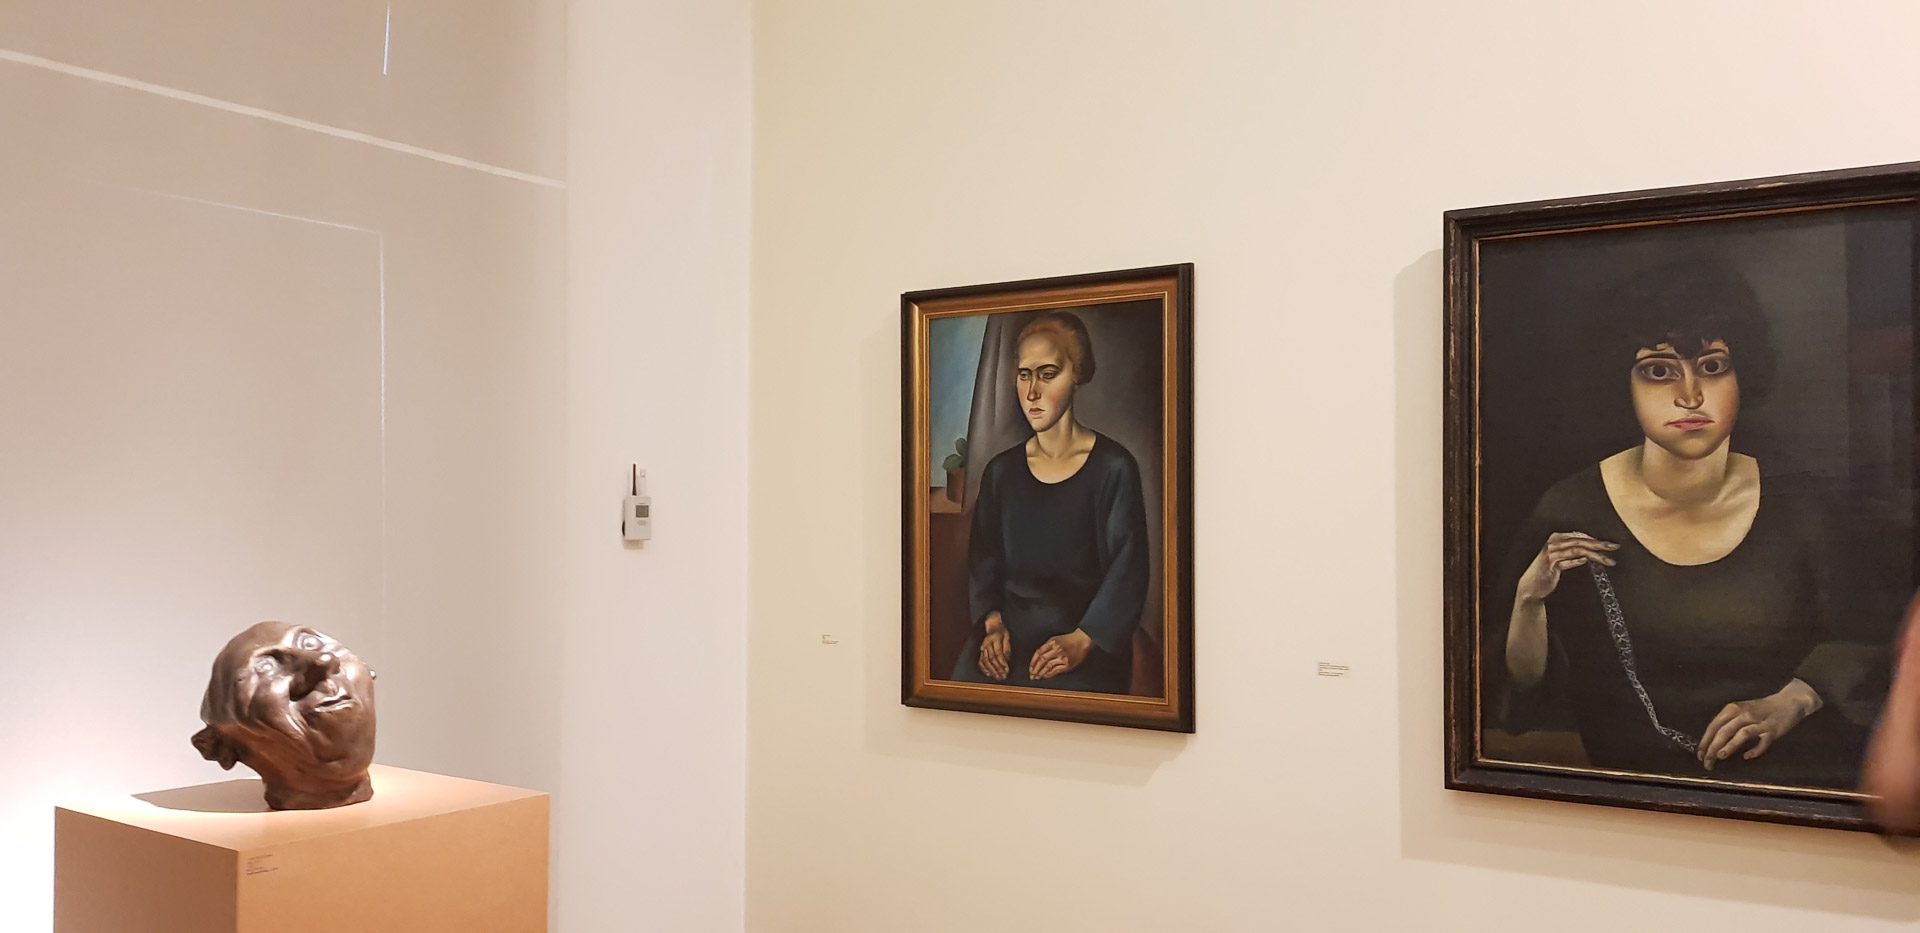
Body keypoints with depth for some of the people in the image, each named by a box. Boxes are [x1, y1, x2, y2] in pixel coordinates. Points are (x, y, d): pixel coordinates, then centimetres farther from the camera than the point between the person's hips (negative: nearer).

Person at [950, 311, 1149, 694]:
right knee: (969, 676, -25)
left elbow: (1127, 573, -6)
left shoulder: (1113, 468, -1)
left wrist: (1081, 642, -18)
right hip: (1012, 627, 3)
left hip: (1091, 636, -3)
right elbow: (982, 560, 11)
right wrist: (992, 624, -7)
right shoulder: (1001, 470, 12)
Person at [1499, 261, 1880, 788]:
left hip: (1798, 773, 3)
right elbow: (1524, 686, 0)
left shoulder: (1799, 506, 3)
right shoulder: (1569, 513, -4)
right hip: (1633, 791, -2)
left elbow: (1853, 642, 14)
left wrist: (1787, 704, -4)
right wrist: (1529, 600, -18)